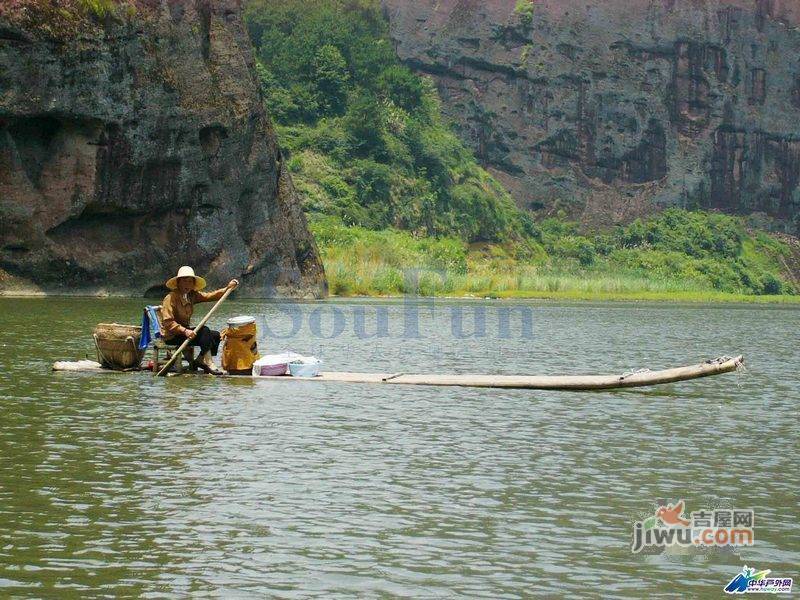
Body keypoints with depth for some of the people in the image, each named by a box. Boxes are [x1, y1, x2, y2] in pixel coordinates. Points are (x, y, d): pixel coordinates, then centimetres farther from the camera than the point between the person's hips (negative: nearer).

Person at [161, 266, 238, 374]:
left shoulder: (192, 295, 8)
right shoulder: (171, 298, -17)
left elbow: (209, 296, 1)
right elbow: (167, 322, -23)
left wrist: (228, 288, -11)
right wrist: (185, 331, -33)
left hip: (184, 330, 9)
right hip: (172, 336, -9)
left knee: (215, 335, 3)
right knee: (204, 330, -24)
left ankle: (200, 360, 3)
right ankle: (208, 363, -21)